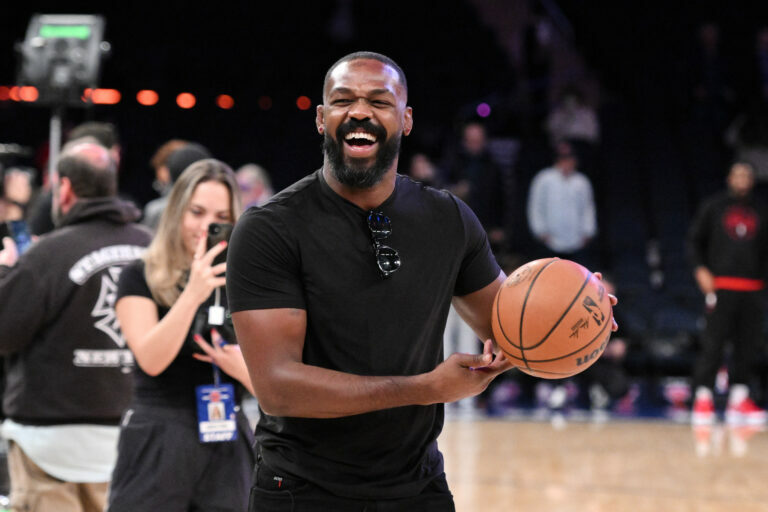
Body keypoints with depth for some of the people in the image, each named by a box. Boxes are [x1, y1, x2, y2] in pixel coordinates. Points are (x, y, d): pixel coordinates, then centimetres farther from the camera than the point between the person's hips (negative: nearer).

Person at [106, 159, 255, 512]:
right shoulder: (141, 278, 2)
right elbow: (151, 360, -13)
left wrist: (239, 366, -11)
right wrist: (193, 294, -21)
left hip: (226, 447, 3)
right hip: (156, 446, -3)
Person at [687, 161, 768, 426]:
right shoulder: (713, 207, 8)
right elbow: (695, 239, 8)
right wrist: (700, 268, -6)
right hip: (721, 286, -3)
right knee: (713, 344, -7)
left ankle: (739, 399, 8)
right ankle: (703, 398, -4)